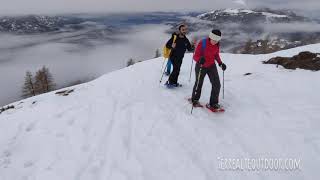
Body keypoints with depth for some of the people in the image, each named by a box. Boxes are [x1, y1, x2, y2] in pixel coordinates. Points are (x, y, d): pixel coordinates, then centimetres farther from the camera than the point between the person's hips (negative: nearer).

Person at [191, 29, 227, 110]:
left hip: (212, 66, 4)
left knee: (217, 84, -6)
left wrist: (220, 63, -4)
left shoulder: (217, 45, -7)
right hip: (201, 66, -4)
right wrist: (200, 59, -43)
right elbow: (195, 56, -21)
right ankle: (195, 100, 35)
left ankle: (213, 103, 9)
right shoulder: (202, 43, -22)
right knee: (198, 84, 10)